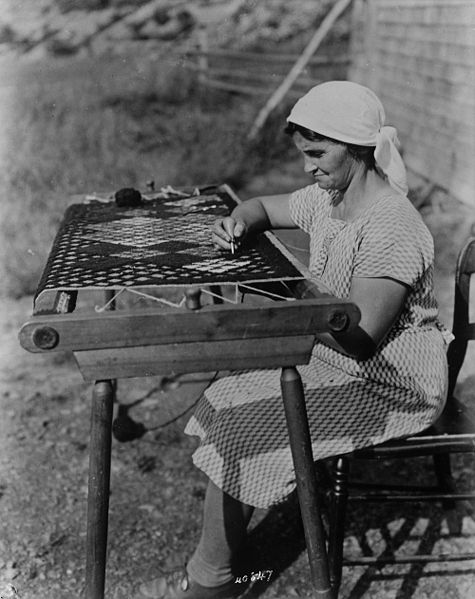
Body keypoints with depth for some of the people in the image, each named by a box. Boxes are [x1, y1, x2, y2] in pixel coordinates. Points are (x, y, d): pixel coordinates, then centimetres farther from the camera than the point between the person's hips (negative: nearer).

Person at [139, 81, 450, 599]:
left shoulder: (390, 227, -25)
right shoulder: (327, 199, 4)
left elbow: (361, 336, -30)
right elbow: (265, 207, 20)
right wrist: (237, 222, -3)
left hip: (390, 389, -9)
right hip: (337, 360, 9)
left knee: (242, 431, -16)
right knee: (229, 400, 1)